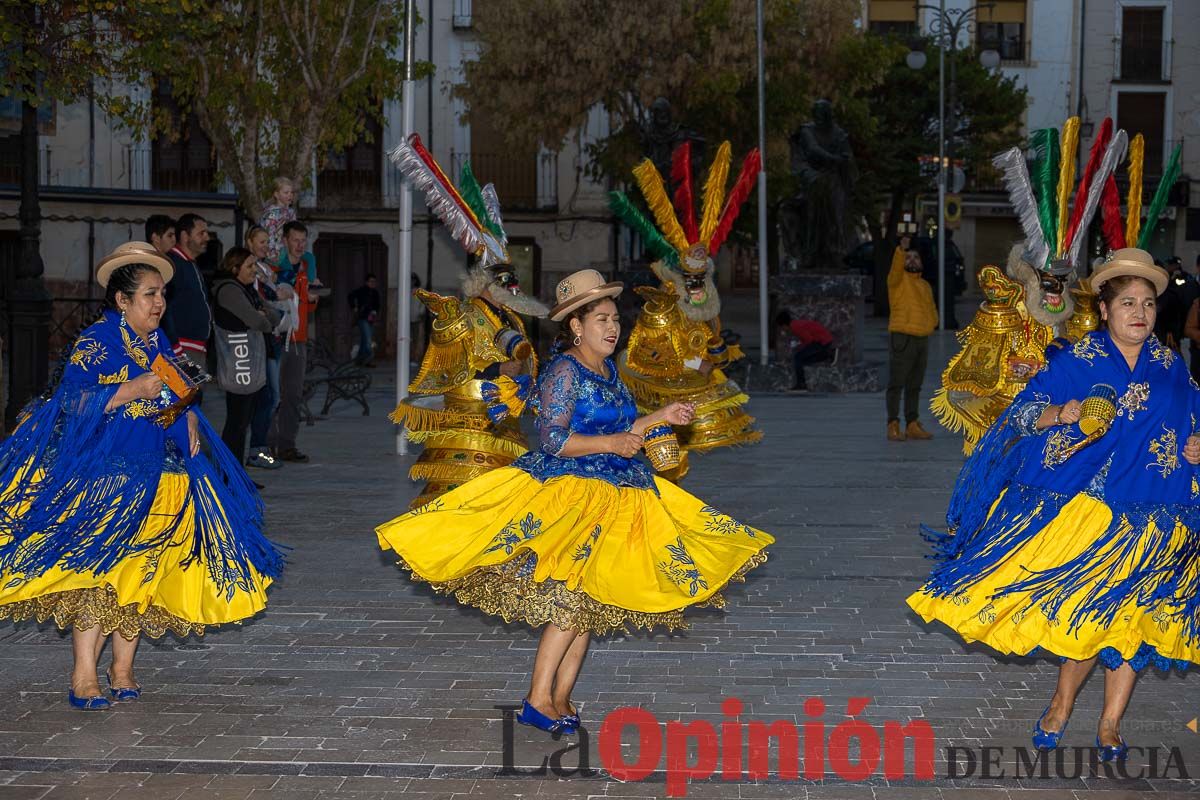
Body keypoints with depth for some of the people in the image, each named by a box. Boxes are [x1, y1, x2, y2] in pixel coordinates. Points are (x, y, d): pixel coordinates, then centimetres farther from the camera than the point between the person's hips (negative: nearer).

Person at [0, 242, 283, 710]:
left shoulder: (157, 343, 13)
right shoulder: (95, 343, -9)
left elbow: (176, 399, 23)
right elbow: (73, 405, -16)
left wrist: (189, 418, 2)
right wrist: (131, 391, -22)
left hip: (157, 474, 7)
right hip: (104, 474, -7)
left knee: (142, 569, 5)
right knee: (99, 569, -12)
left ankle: (123, 669, 13)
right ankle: (84, 678, -10)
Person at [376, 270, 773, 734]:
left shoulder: (609, 370, 15)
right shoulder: (564, 371, -11)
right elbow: (552, 440, -17)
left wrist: (660, 417, 16)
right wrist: (610, 444, -19)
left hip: (611, 498, 8)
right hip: (567, 495, -8)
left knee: (591, 601, 5)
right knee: (572, 596, -16)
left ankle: (560, 699, 10)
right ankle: (538, 701, -12)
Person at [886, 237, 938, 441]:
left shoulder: (925, 285, 18)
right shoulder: (899, 279, 0)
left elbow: (931, 310, 25)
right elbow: (896, 265, -22)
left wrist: (931, 324, 4)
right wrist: (901, 249, -39)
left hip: (922, 340, 6)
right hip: (902, 338, -6)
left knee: (914, 386, 9)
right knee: (896, 384, -6)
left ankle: (912, 426, 13)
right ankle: (893, 426, -5)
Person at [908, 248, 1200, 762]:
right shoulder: (1073, 360, -3)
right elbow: (1023, 414, -3)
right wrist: (1063, 414, -22)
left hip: (1150, 519, 3)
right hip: (1080, 508, -3)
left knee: (1130, 618, 3)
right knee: (1085, 613, 0)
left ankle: (1109, 725, 16)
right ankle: (1063, 703, 25)